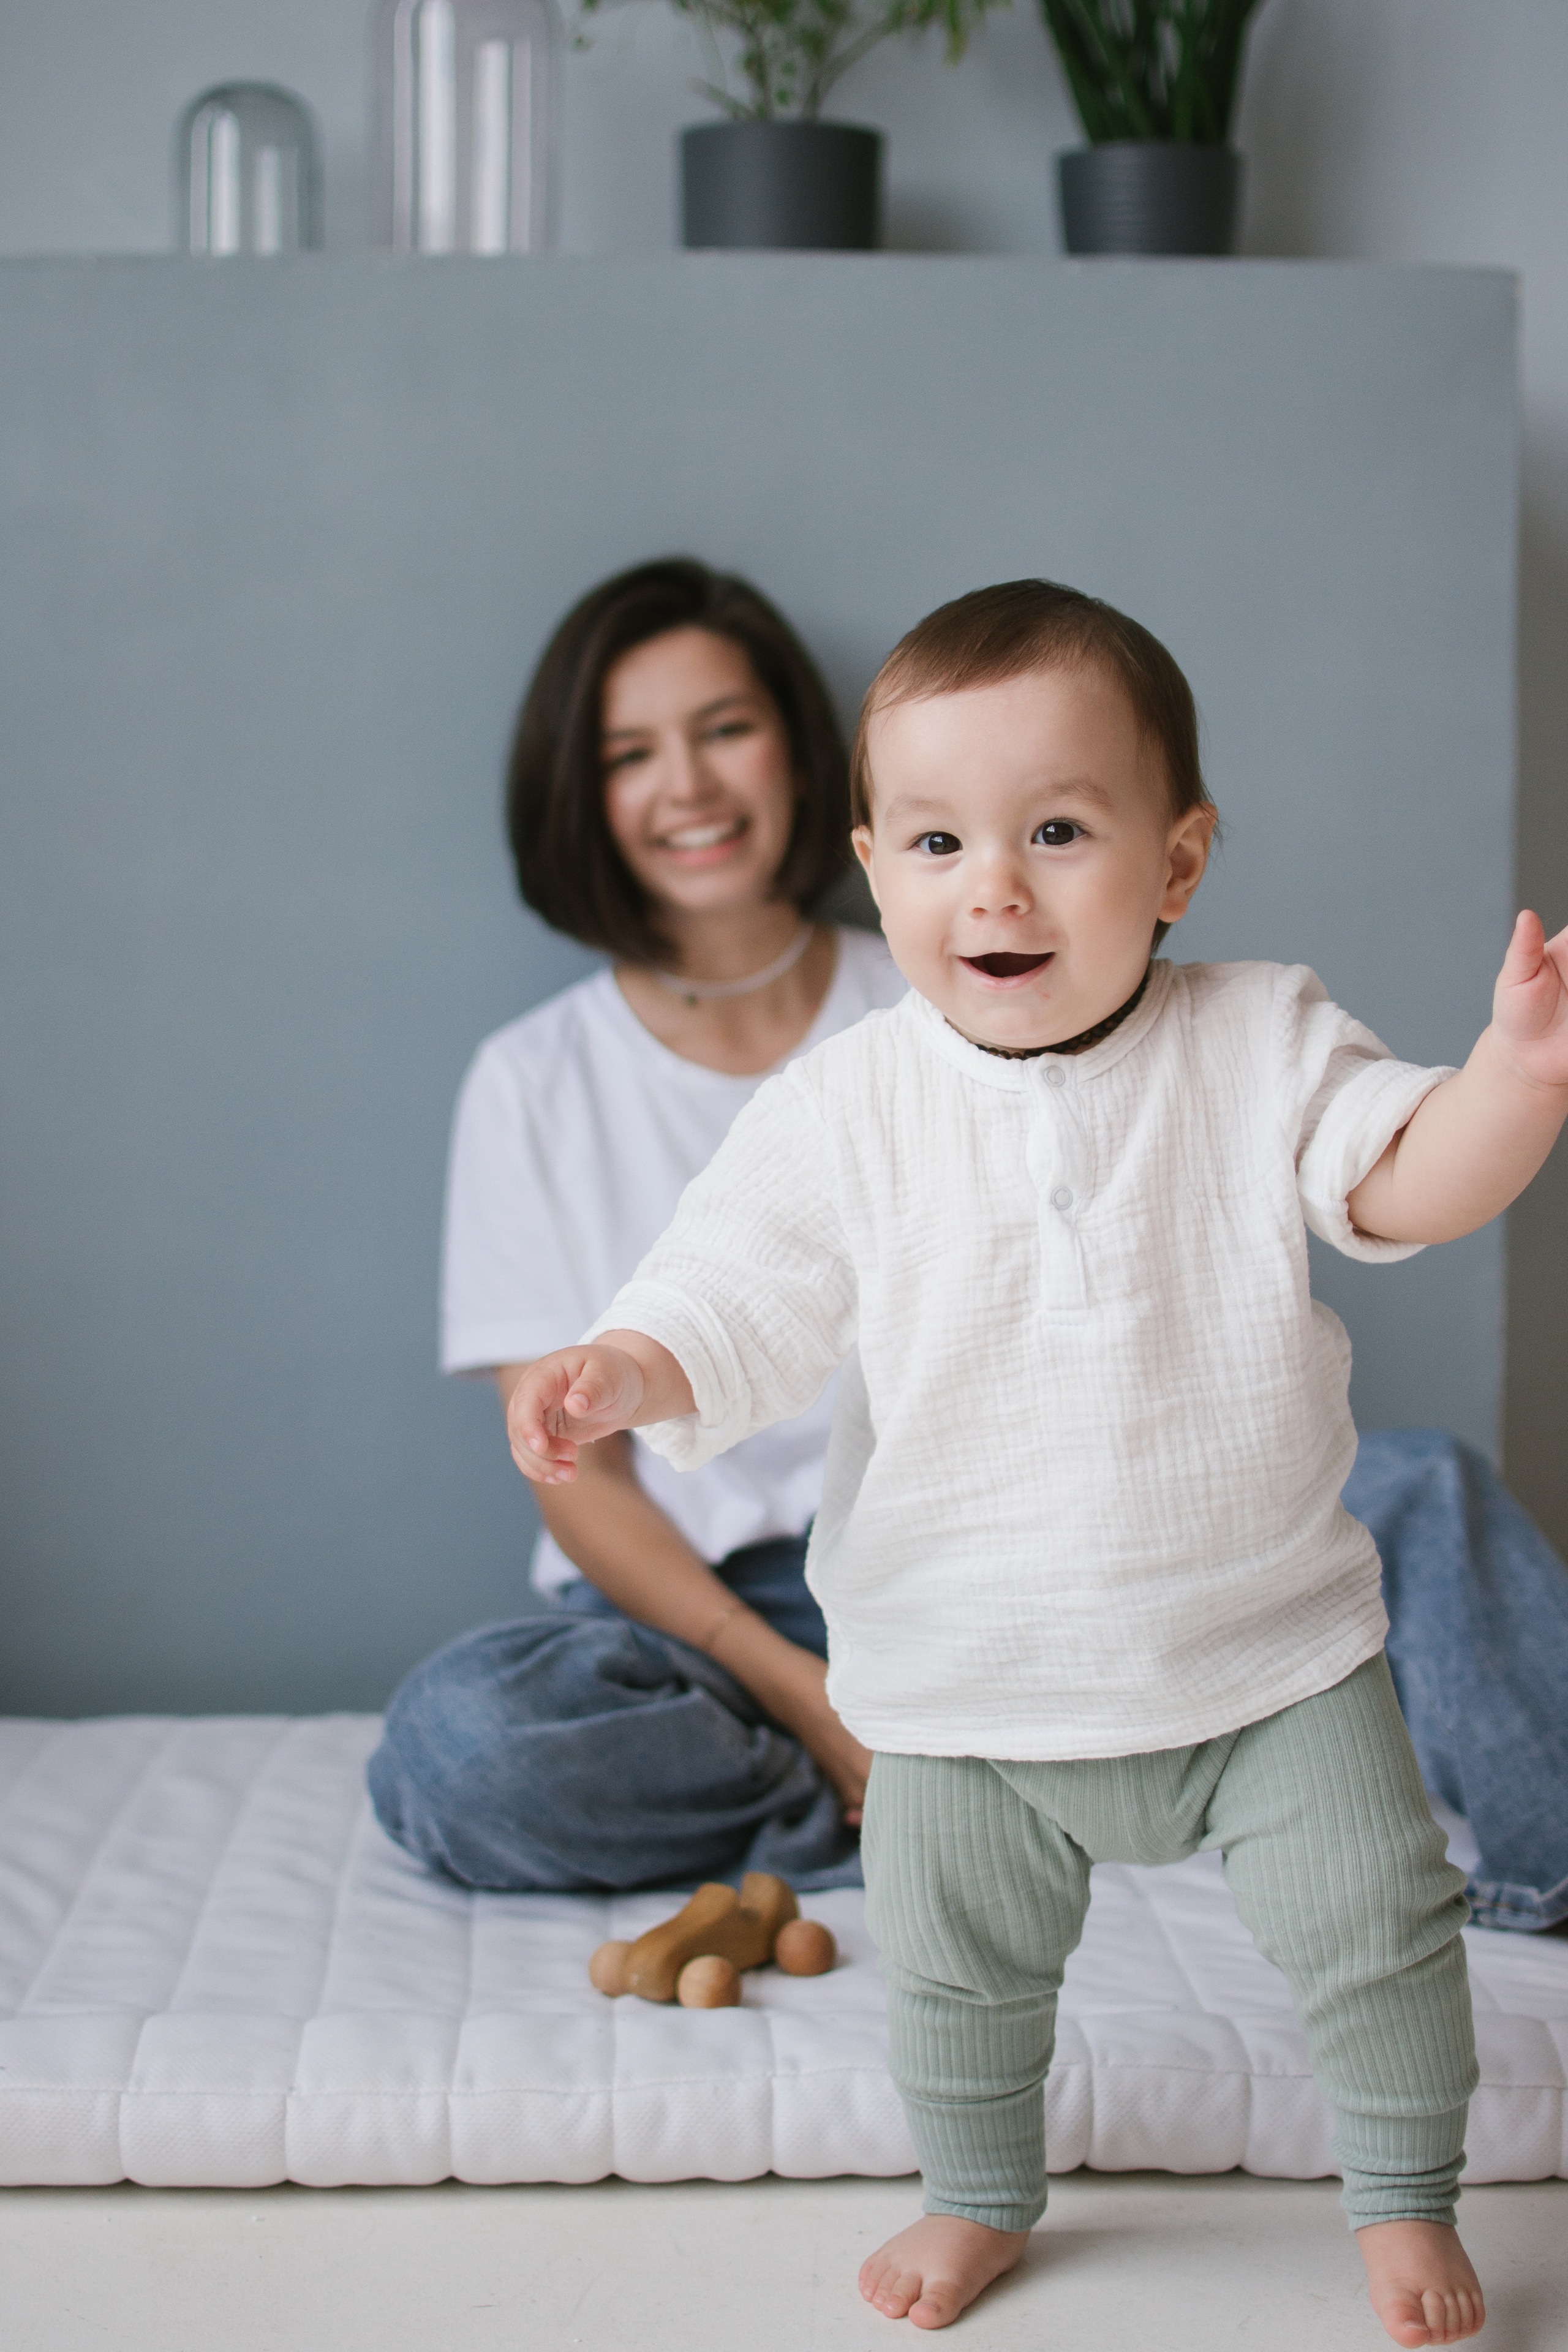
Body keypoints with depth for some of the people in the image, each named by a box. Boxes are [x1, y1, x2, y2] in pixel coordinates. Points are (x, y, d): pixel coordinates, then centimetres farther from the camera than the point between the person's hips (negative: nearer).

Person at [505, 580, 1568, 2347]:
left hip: (1270, 1643, 0)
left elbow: (1407, 1184, -15)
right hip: (975, 1685, 1)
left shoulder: (1260, 1042, -7)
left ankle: (1405, 2195, 34)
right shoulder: (845, 1110, -9)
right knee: (956, 1968, 14)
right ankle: (980, 2194, 44)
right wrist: (623, 1372, -30)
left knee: (1375, 1925, 6)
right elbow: (735, 1300, -8)